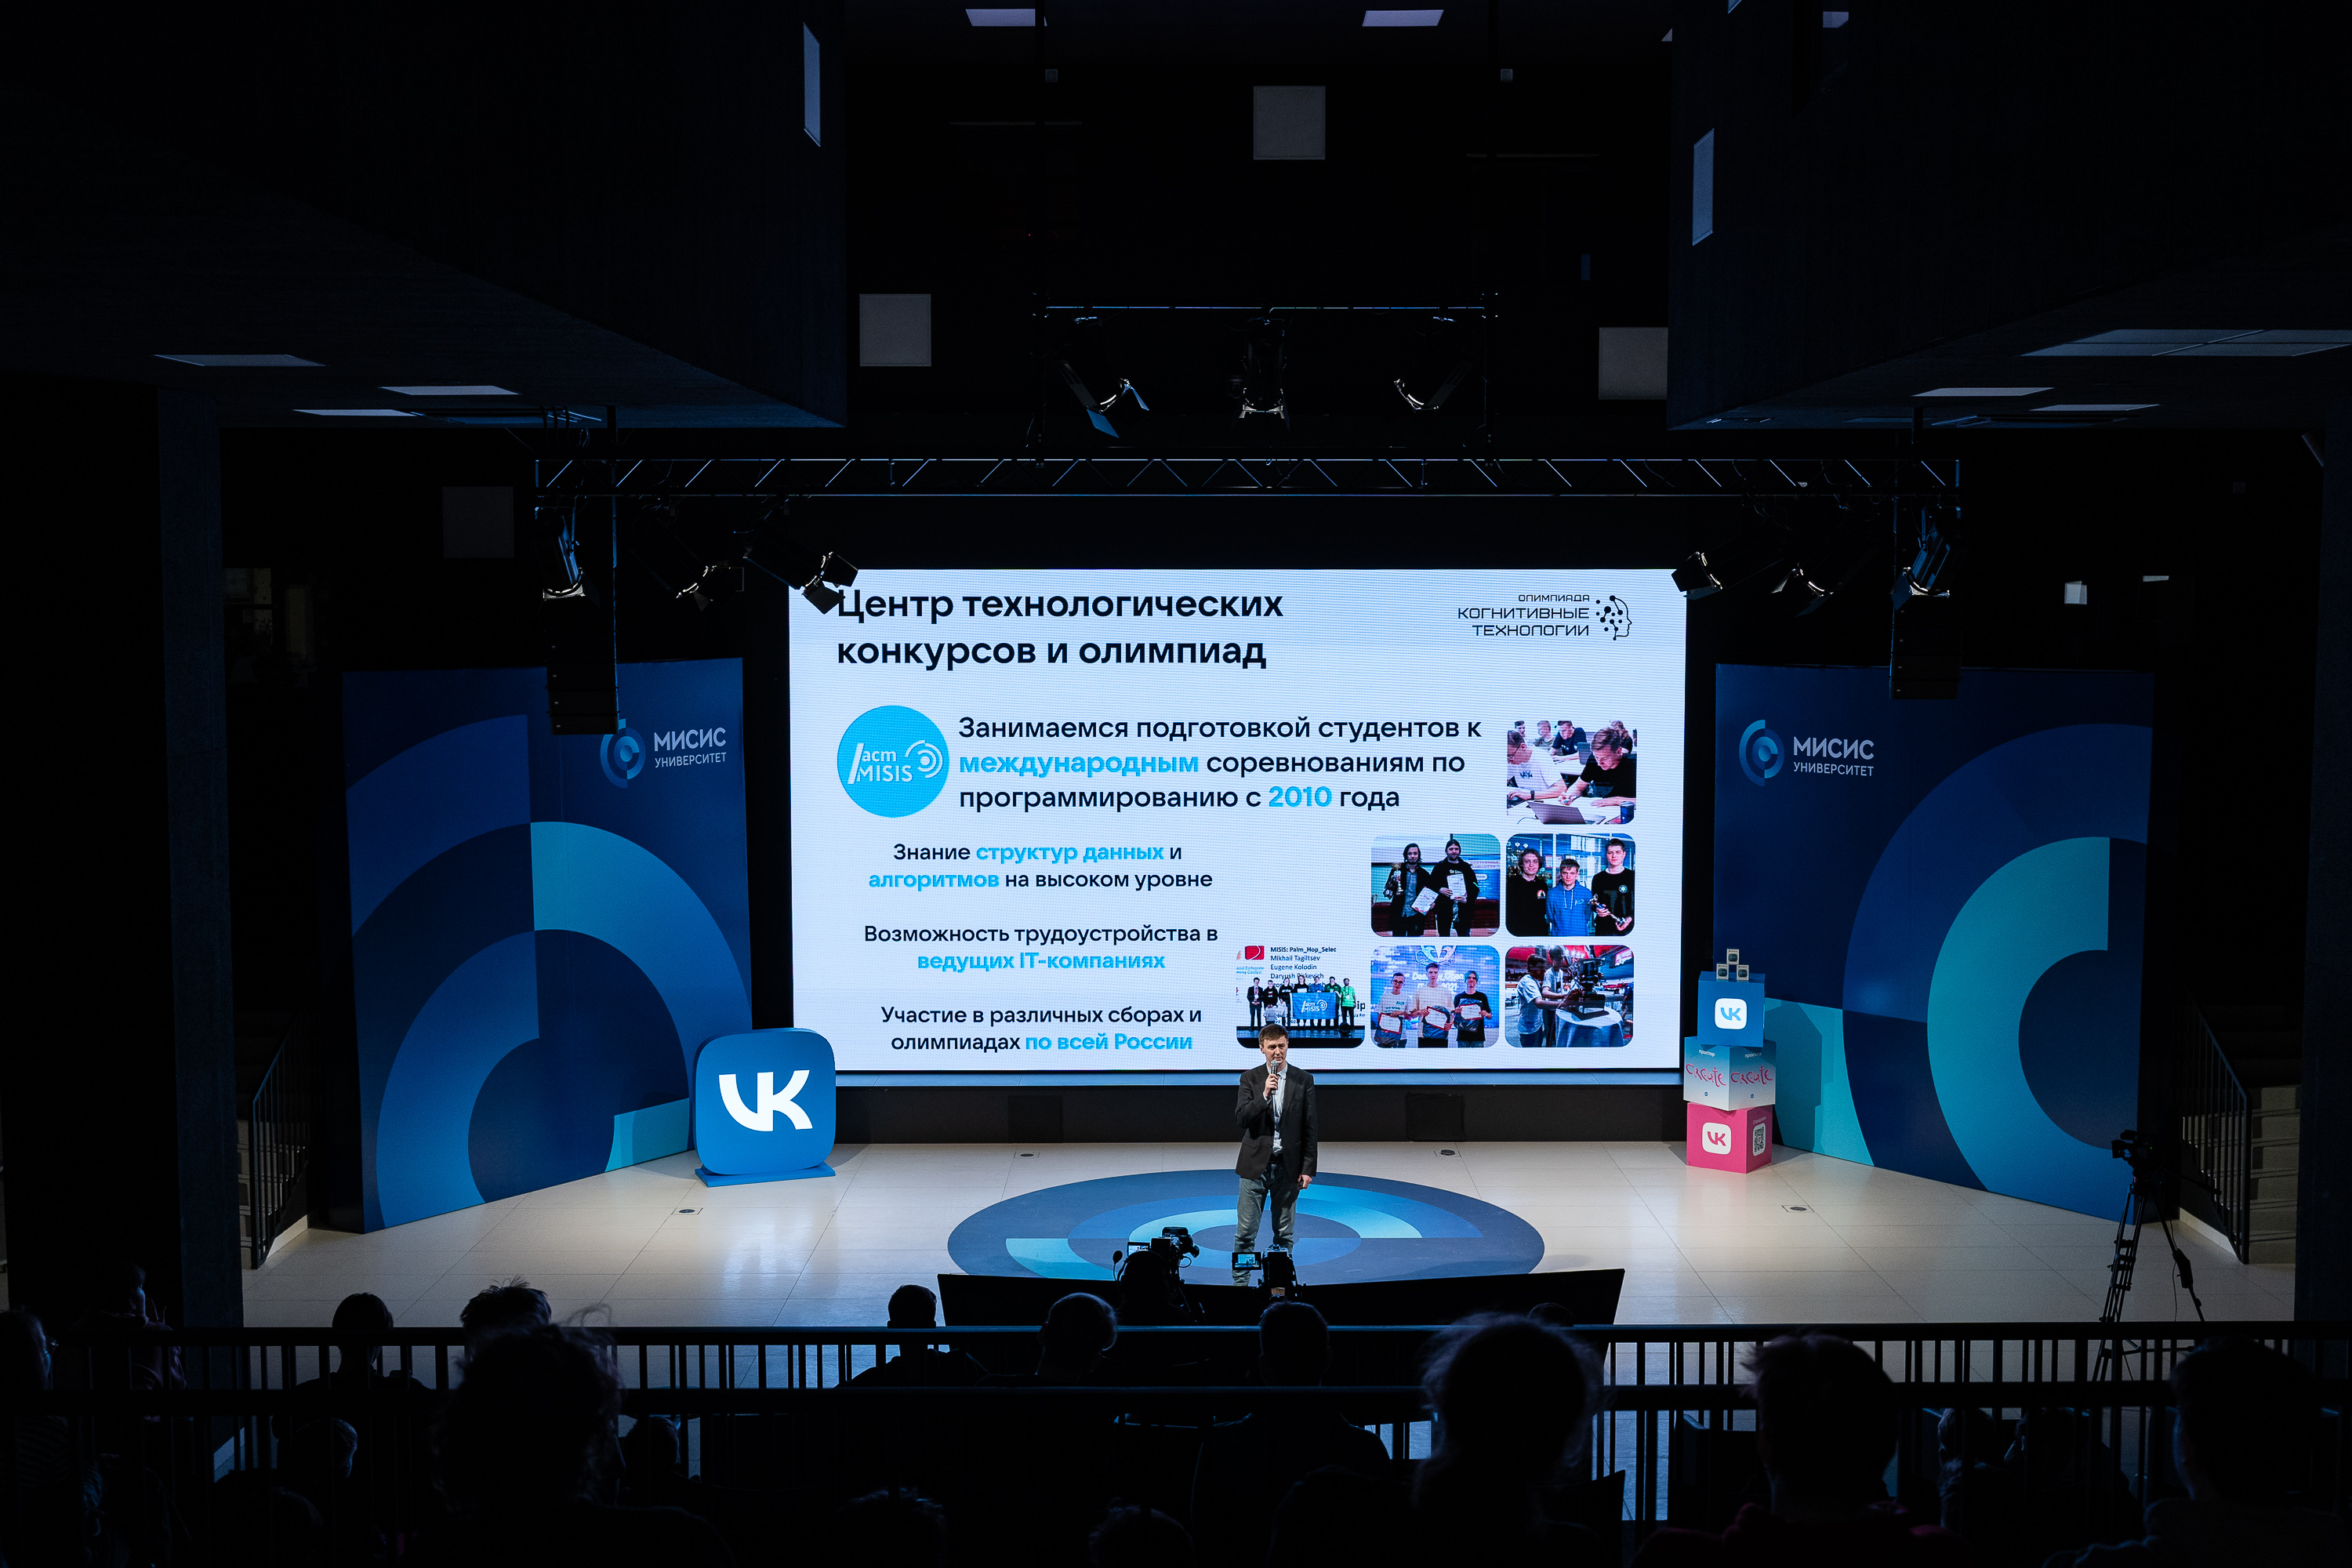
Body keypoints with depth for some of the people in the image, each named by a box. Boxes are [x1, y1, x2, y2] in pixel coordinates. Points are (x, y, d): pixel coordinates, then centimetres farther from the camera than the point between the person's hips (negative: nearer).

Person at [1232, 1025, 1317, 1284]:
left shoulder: (1304, 1080, 3)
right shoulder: (1250, 1078, 2)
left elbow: (1310, 1128, 3)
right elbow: (1240, 1120, -7)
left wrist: (1308, 1168, -1)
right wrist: (1264, 1095, -20)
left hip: (1288, 1165, 1)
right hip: (1256, 1164, -1)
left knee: (1284, 1234, 7)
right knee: (1245, 1232, 0)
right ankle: (1240, 1283, 9)